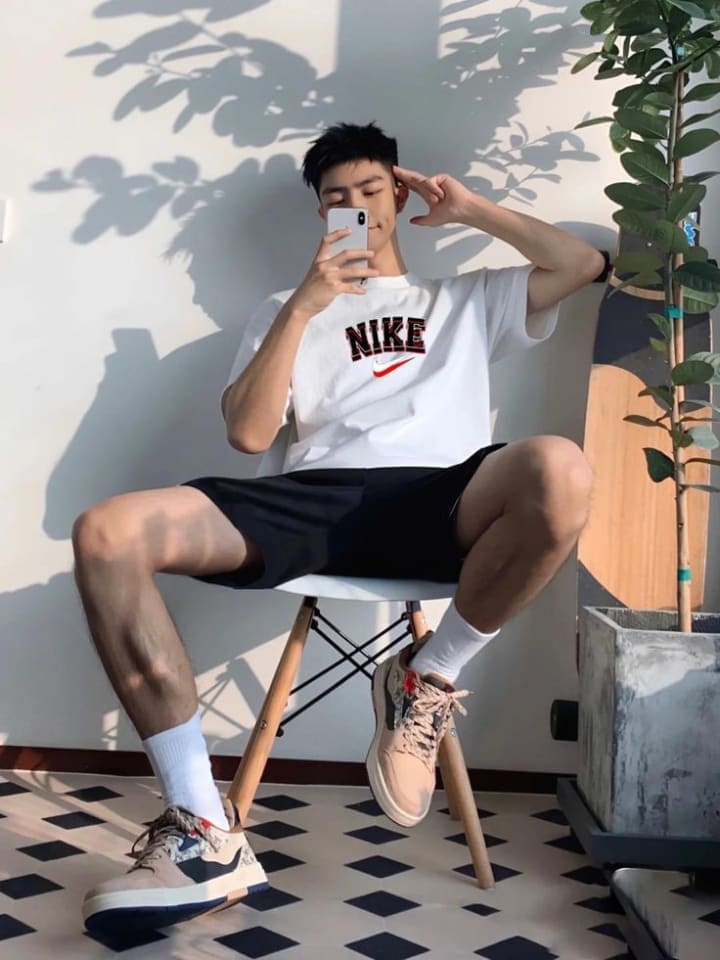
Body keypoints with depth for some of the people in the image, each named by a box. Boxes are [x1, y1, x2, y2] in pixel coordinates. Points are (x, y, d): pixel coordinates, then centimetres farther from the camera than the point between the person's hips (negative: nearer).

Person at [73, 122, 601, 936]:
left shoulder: (470, 298, 32)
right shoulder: (290, 310, 28)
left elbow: (586, 265, 22)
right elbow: (248, 434, 12)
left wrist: (471, 211, 24)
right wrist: (305, 305, 3)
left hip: (436, 502, 0)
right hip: (314, 500, 1)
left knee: (557, 469, -37)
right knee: (106, 535, -24)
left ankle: (427, 680, -11)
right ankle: (207, 834, -22)